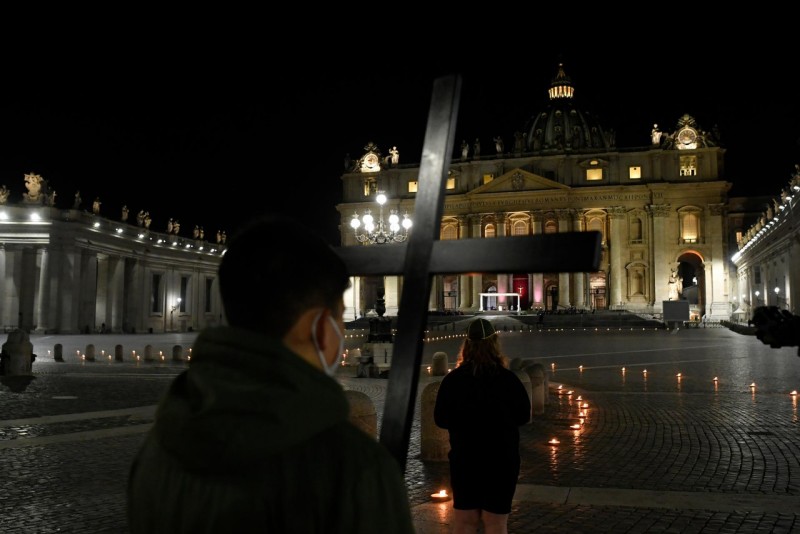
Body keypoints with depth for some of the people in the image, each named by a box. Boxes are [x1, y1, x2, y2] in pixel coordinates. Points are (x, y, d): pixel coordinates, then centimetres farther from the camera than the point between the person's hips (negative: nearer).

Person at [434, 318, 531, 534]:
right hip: (501, 459, -1)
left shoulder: (452, 379, -11)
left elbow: (440, 419, -2)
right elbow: (524, 416, -1)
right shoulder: (508, 379, -13)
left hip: (464, 459, 1)